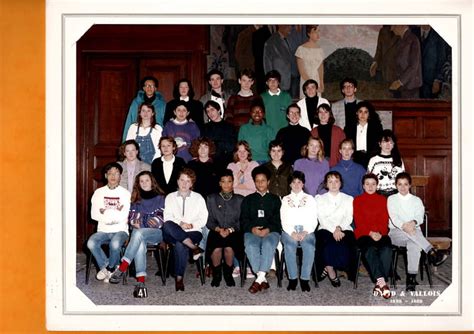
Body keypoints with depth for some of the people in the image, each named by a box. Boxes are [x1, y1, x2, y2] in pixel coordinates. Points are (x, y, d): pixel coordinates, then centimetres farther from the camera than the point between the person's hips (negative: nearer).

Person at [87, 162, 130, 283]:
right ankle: (105, 266, -5)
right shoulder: (99, 192, 8)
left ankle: (110, 268, -3)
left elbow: (123, 217, -9)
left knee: (115, 244, -34)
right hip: (103, 231, 2)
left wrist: (105, 211, -4)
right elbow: (94, 215, -3)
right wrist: (115, 213, -7)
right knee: (91, 243, -29)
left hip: (120, 231, -2)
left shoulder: (125, 193, 2)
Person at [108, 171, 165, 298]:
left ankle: (122, 268, -39)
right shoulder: (136, 199, 24)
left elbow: (164, 217, 4)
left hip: (157, 232, -2)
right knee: (140, 245, -35)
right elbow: (131, 216, 18)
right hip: (139, 232, 2)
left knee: (138, 233, -36)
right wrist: (134, 223, -5)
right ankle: (140, 282, -45)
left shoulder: (160, 198, 14)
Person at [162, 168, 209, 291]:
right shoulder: (170, 197, 19)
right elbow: (167, 217, 4)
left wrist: (191, 225, -12)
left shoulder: (198, 198, 18)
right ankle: (194, 248, -35)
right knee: (167, 225, -35)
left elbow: (203, 219, 7)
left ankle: (179, 278, -28)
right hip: (173, 234, 1)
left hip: (193, 232, -1)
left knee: (180, 244, -35)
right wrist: (180, 223, -14)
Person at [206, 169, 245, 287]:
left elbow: (241, 221, 6)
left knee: (229, 248, -33)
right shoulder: (212, 198, 16)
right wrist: (218, 229, -10)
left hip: (234, 232, 0)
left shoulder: (239, 199, 14)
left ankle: (228, 273, -5)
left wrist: (230, 230, -11)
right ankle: (216, 275, -6)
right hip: (216, 232, 1)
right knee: (216, 248, -32)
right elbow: (209, 221, 8)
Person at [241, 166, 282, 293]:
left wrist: (268, 229, -13)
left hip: (271, 231, -1)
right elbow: (243, 220, 11)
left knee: (268, 245, -36)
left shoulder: (275, 199, 19)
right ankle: (263, 280, -30)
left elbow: (278, 220, 6)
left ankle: (259, 279, -37)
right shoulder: (248, 200, 23)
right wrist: (252, 229, -9)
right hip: (252, 232, 1)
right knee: (251, 246, -34)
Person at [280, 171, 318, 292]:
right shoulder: (285, 199, 18)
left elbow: (314, 220, 8)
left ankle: (305, 279, -26)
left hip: (306, 230, 0)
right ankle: (292, 278, -25)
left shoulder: (310, 199, 18)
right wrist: (292, 233, -11)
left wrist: (305, 232, -10)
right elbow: (284, 221, 8)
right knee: (289, 245, -34)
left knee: (310, 246, -33)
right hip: (289, 230, 0)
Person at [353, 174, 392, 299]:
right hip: (363, 234, -1)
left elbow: (385, 220, 9)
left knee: (386, 249, -32)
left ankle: (379, 283, -32)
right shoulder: (357, 200, 13)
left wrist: (379, 232, -11)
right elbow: (358, 221, 3)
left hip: (380, 234, 2)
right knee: (370, 250, -35)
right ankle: (382, 282, -40)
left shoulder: (382, 199, 18)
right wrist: (370, 233, -13)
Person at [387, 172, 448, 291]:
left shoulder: (416, 200, 18)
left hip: (414, 231, 1)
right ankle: (432, 253, -45)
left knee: (414, 245, -36)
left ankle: (411, 279, -40)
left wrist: (413, 222, -26)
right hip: (396, 232, 0)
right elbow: (393, 217, -4)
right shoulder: (391, 199, 14)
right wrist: (404, 226, -26)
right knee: (408, 233, -38)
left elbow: (420, 217, 0)